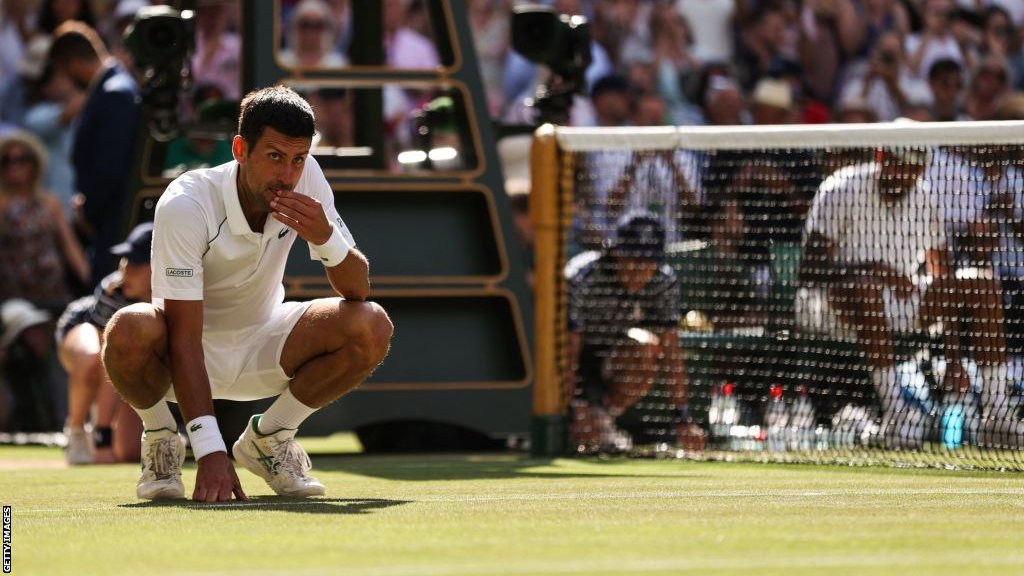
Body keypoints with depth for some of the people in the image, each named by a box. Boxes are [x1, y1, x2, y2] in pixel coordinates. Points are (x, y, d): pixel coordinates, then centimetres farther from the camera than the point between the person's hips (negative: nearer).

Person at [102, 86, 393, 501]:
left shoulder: (307, 178, -15)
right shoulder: (185, 205, -28)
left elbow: (358, 291, -11)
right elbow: (184, 338, -31)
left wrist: (325, 237, -35)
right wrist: (210, 454, -40)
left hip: (263, 346, 4)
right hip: (194, 354, -4)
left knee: (372, 329, -21)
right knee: (129, 332, -38)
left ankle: (267, 438, 2)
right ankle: (160, 441, -4)